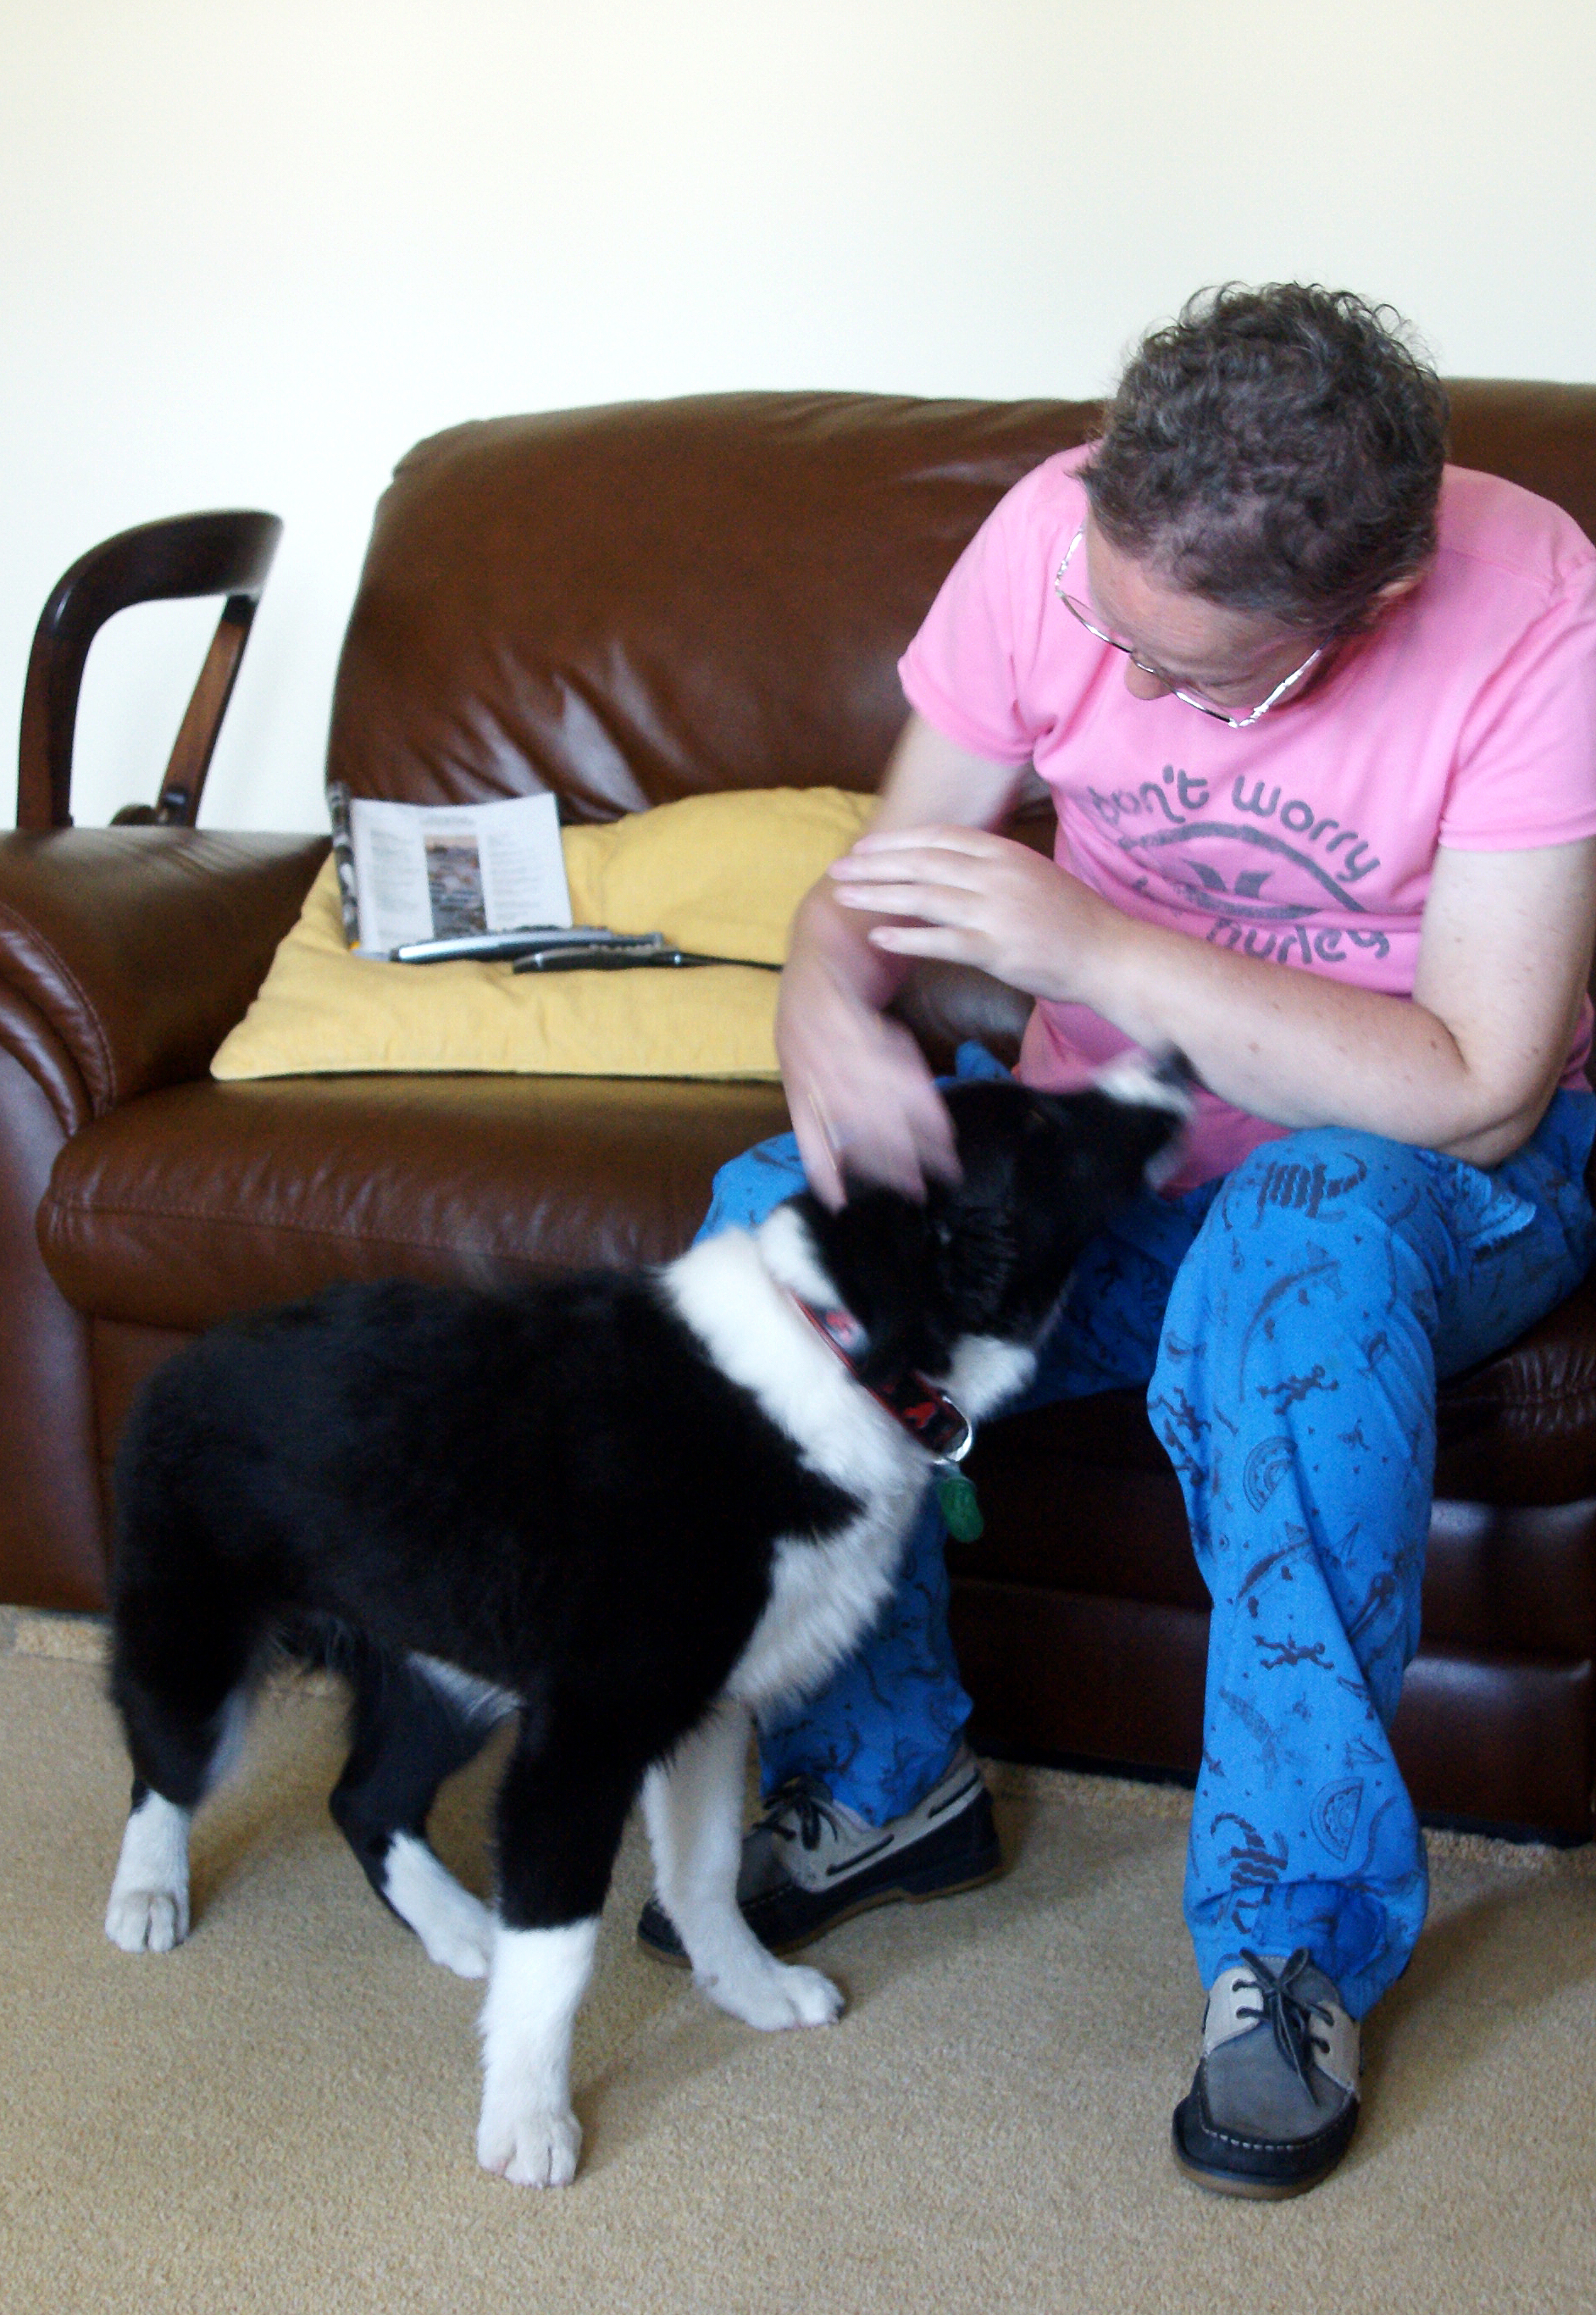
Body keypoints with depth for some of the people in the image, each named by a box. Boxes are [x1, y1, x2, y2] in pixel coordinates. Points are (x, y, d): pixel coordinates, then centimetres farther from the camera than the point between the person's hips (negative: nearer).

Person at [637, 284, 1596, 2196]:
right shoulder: (1055, 537, -13)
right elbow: (878, 878, -5)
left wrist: (1097, 946, -34)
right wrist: (831, 1002, -30)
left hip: (1432, 1169, -4)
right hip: (1112, 1136, 4)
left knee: (1304, 1244, -39)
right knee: (775, 1229, -22)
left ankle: (1296, 1929, -22)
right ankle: (879, 1773, 1)